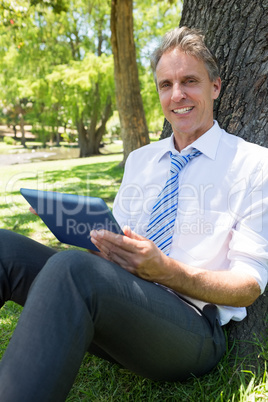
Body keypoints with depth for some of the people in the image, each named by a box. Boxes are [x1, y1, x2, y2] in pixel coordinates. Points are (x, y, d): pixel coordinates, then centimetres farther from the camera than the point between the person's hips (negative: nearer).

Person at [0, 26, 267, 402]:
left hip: (191, 325, -4)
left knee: (73, 268, -34)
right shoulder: (139, 159, 17)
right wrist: (98, 238, -7)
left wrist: (165, 270, -20)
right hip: (120, 304, 5)